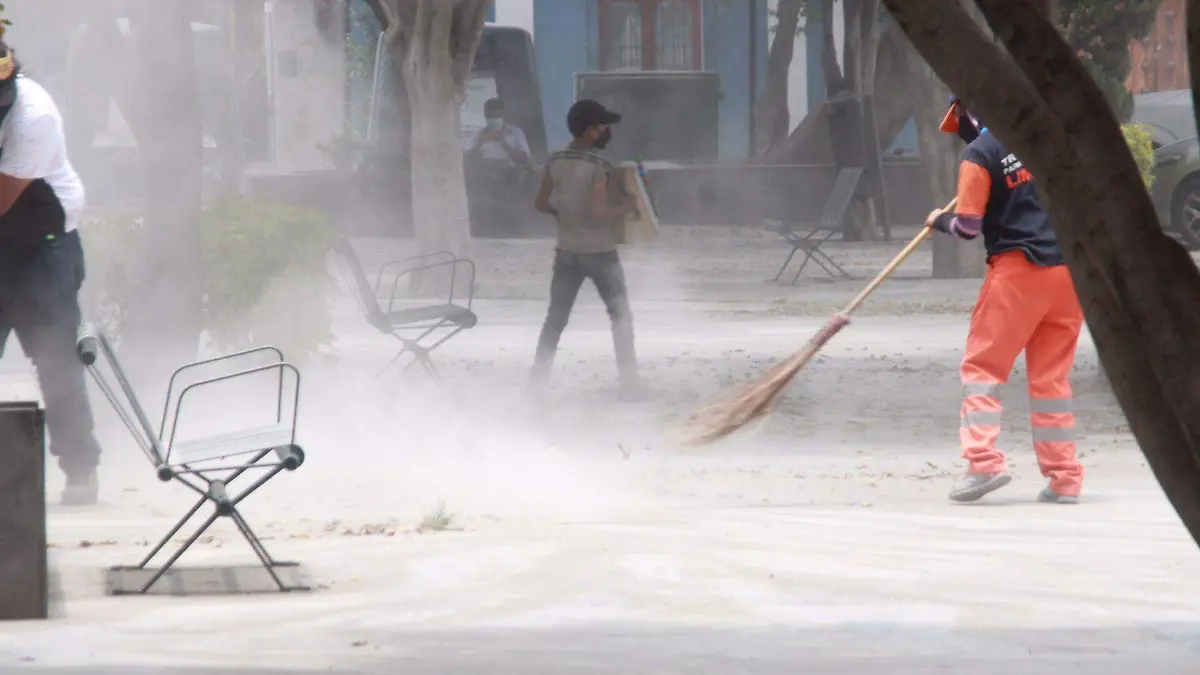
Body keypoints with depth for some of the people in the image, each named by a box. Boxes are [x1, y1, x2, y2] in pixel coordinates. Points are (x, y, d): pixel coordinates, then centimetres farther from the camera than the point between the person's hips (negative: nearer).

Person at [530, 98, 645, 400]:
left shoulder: (556, 161, 0)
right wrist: (625, 207, -7)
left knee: (555, 318, 11)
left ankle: (538, 379, 8)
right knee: (621, 317, 7)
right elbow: (598, 211, -23)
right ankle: (629, 383, 6)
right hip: (600, 252, -5)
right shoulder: (598, 165, -18)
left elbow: (541, 203, 5)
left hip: (566, 251, 5)